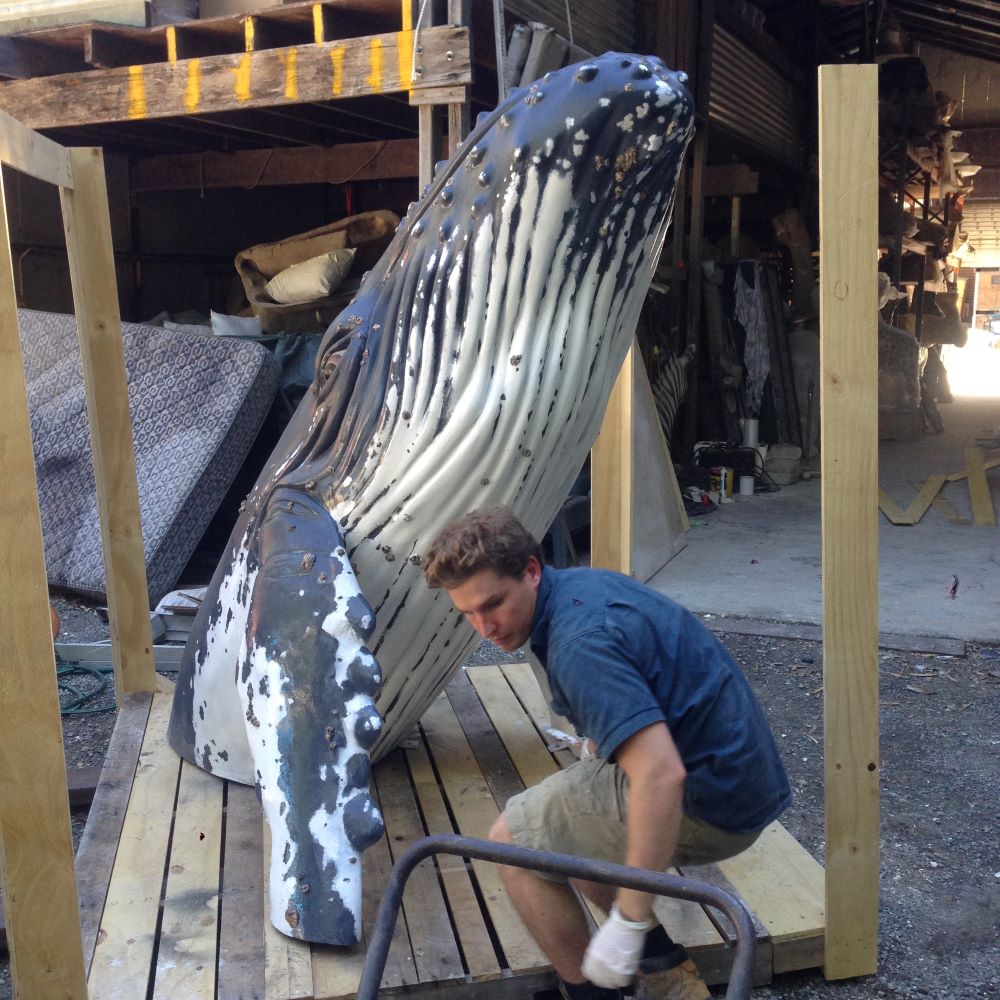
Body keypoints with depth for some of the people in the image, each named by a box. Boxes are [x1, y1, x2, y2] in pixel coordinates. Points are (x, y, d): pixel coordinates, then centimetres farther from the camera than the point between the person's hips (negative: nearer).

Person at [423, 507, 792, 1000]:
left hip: (704, 802, -10)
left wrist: (628, 922, -28)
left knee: (514, 840, -1)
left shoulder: (580, 644, -26)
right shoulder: (580, 584, 7)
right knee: (562, 828, 23)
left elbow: (661, 776, -34)